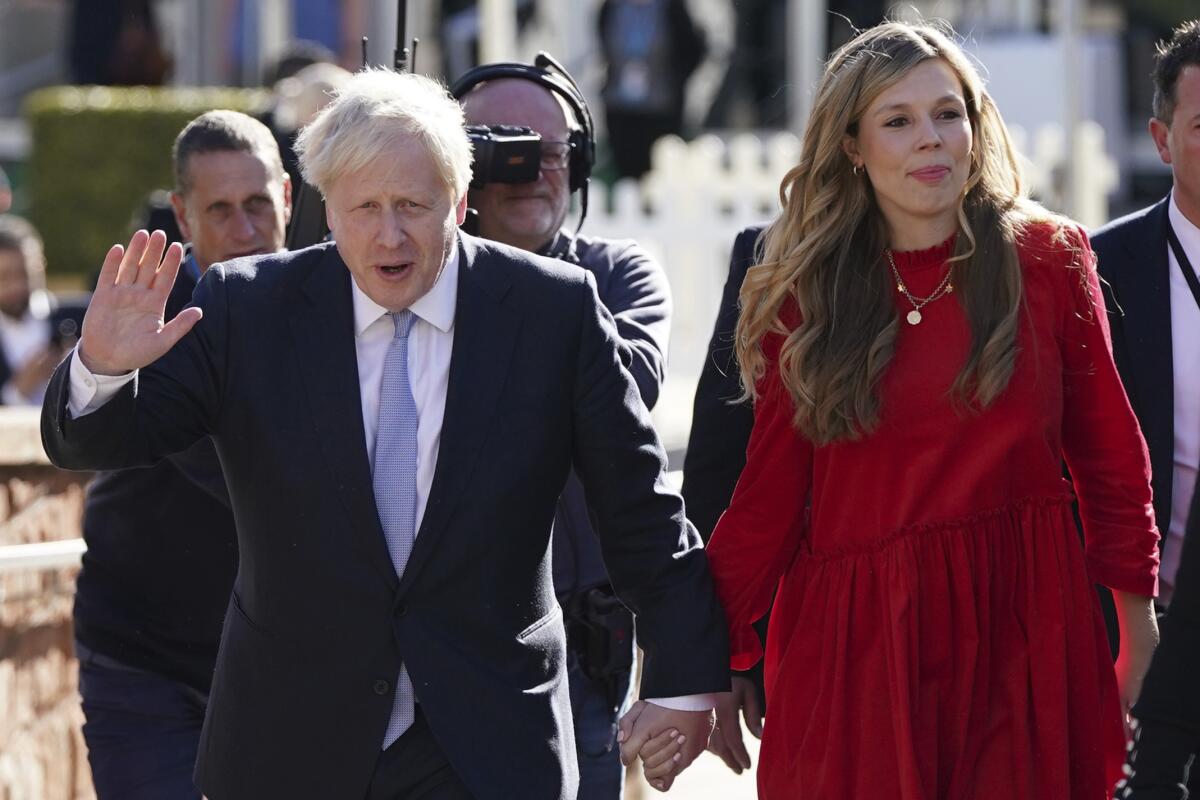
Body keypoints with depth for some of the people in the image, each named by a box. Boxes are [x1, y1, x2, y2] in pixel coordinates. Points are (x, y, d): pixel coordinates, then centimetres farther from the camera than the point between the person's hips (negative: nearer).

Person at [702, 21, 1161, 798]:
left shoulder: (1049, 260, 2)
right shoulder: (802, 295, 3)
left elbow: (1111, 457, 6)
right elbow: (768, 495, 4)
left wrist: (1141, 634, 4)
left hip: (1025, 634, 0)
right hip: (854, 642, 0)